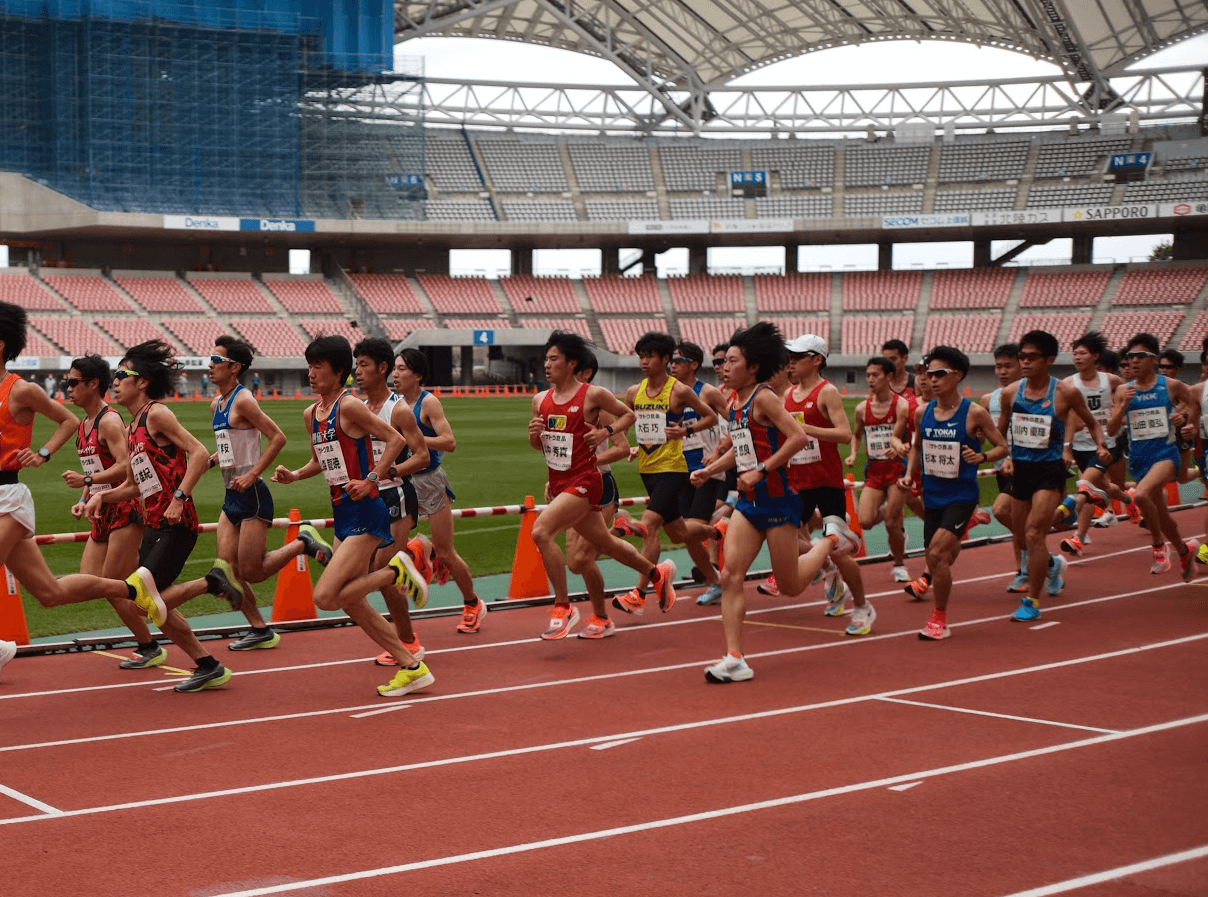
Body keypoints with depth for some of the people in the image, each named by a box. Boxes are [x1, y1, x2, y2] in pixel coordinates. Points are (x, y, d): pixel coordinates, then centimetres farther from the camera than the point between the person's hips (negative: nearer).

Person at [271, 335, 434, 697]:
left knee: (325, 596, -17)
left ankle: (396, 571, 1)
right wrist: (294, 475, 7)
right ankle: (412, 668, 19)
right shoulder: (311, 414, 12)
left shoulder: (349, 406, -13)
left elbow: (396, 439, -15)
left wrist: (371, 480, -17)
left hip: (365, 513, -9)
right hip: (342, 514, 9)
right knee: (352, 603, 11)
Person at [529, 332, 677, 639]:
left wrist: (606, 431, -13)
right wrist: (534, 435, -5)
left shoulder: (593, 395, -9)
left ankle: (563, 608, -16)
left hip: (584, 481, -7)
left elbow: (628, 415, 5)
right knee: (605, 543, 20)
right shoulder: (540, 400, 7)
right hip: (559, 483, 7)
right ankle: (658, 573, 44)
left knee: (541, 531, -25)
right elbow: (540, 446, 17)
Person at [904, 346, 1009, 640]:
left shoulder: (974, 413, -10)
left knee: (937, 553, -18)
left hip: (961, 494, -5)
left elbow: (1003, 447, -3)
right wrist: (910, 473, 3)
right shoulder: (922, 413, 2)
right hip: (932, 494, 5)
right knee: (935, 559, 6)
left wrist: (982, 456, -22)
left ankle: (939, 619, -4)